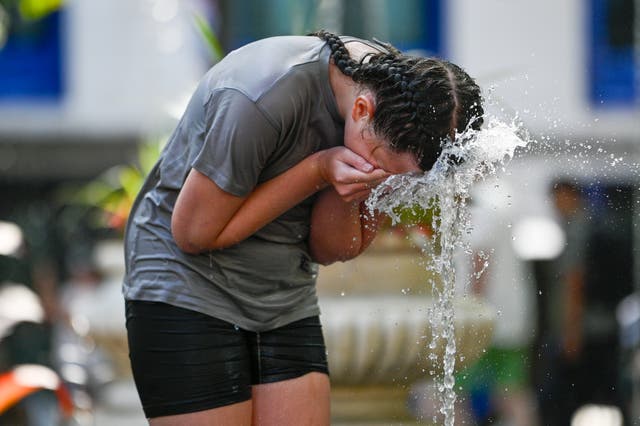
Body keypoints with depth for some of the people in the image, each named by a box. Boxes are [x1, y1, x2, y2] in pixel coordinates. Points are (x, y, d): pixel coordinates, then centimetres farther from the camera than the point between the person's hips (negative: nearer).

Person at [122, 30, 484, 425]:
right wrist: (320, 171, -25)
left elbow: (329, 251, -1)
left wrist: (346, 188, -23)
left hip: (287, 302, 6)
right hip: (186, 286, -6)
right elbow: (194, 232, -20)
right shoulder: (259, 100, -29)